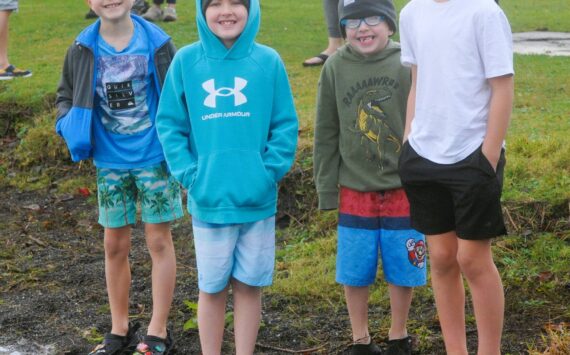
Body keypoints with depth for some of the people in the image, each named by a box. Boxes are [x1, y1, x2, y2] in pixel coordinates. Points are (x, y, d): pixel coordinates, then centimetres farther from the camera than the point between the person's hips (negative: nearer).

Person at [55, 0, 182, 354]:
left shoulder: (157, 43, -9)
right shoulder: (83, 50, -4)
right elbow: (66, 96, 11)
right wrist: (69, 125, -11)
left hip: (154, 158, -2)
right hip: (110, 163, 3)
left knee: (159, 241, 5)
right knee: (115, 245, 10)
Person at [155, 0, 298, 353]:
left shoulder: (268, 61, -3)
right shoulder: (186, 61, -3)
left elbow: (286, 125, -1)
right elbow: (170, 125, 0)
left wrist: (270, 172, -11)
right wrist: (189, 174, -9)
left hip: (257, 199, 0)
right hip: (208, 199, 0)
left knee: (249, 286, 10)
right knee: (212, 287, 11)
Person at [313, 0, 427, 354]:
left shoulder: (408, 65, -8)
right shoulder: (335, 68, -3)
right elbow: (326, 135, 3)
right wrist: (327, 188, 2)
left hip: (403, 192, -1)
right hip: (355, 192, 1)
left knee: (404, 270, 9)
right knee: (355, 273, 10)